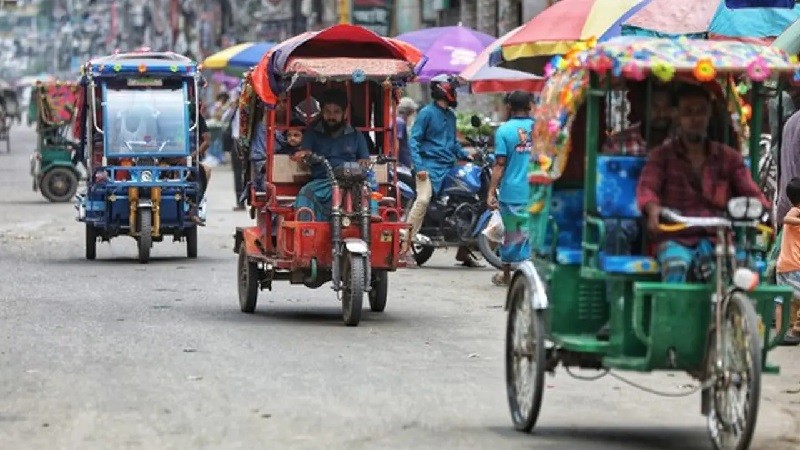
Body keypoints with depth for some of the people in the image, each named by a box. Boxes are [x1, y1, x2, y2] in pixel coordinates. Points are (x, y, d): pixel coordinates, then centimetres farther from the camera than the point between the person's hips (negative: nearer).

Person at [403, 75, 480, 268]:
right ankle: (405, 248, -23)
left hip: (449, 167, 8)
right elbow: (414, 140, -8)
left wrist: (465, 155, 12)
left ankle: (464, 252, 15)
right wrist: (419, 166, -18)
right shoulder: (426, 113, -4)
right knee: (423, 200, -24)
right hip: (430, 167, -8)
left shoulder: (450, 115, 18)